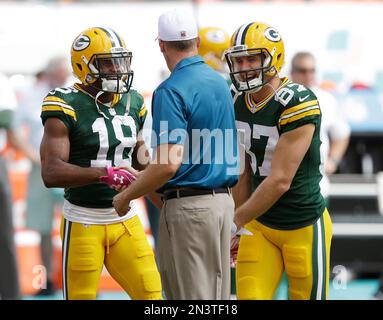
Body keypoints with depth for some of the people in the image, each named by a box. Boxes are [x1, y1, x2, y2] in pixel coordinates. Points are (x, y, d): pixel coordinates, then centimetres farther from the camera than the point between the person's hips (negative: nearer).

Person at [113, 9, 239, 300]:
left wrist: (125, 197, -8)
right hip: (224, 199, 8)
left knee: (191, 296, -4)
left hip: (188, 206, -8)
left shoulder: (172, 91, -15)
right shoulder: (219, 82, 11)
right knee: (217, 293, 12)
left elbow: (169, 164, -22)